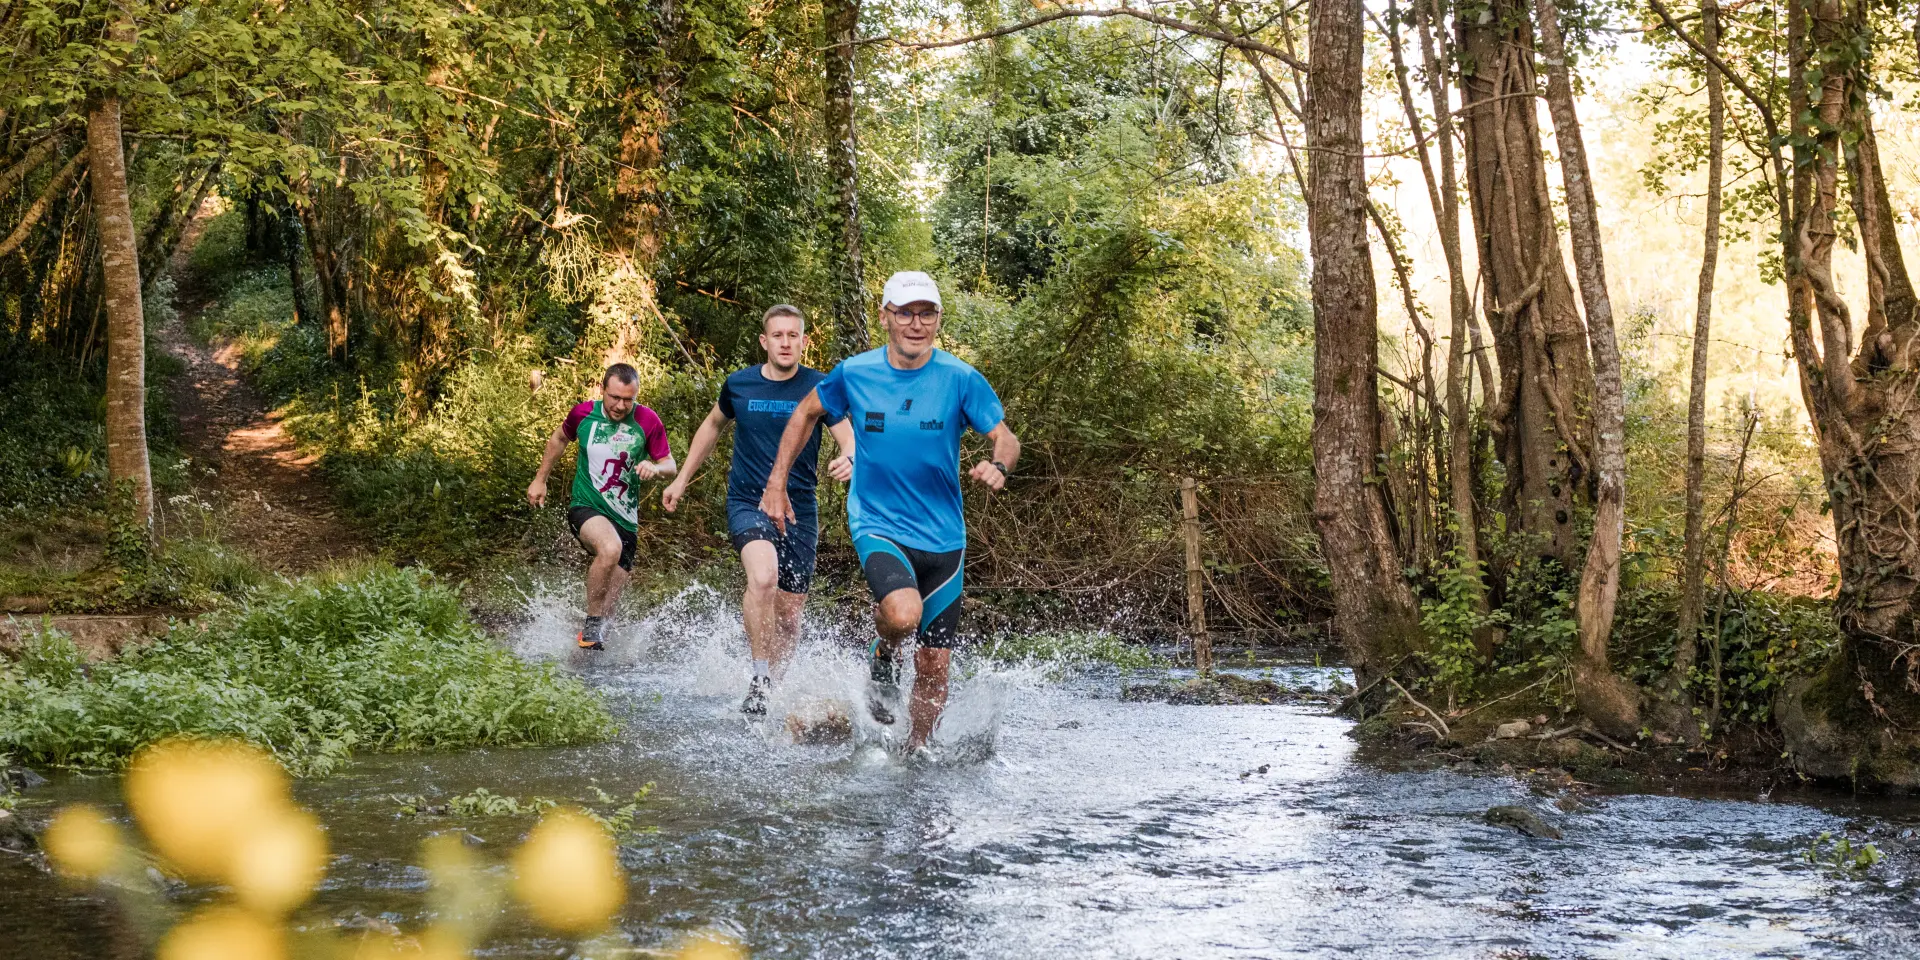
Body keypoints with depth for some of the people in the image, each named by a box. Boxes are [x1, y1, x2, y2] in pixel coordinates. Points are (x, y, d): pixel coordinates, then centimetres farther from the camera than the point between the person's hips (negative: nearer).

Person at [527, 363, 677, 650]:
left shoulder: (647, 421, -6)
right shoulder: (583, 414, -4)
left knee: (609, 603, 3)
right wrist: (540, 479, 18)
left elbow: (671, 466, -2)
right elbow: (559, 439, 17)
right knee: (610, 548, -35)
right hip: (586, 507, -2)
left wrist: (655, 467, -24)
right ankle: (591, 625, -19)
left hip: (625, 519, 2)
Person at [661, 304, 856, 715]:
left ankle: (774, 687, 24)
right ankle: (759, 678, -21)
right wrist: (682, 479, 23)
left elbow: (849, 440, -12)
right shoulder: (739, 384, 2)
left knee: (790, 611, 5)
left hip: (799, 511, 1)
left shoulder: (820, 388, -3)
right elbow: (713, 424, 21)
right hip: (747, 502, -1)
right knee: (763, 577, -29)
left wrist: (848, 460, -36)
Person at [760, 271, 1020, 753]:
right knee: (904, 614, -31)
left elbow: (1005, 437, -7)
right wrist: (776, 483, 8)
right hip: (877, 526, -1)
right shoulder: (854, 373, -5)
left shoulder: (960, 379, -8)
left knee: (934, 669, 5)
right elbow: (806, 413, 12)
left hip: (943, 537, 1)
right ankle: (882, 662, 5)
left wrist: (997, 465, -31)